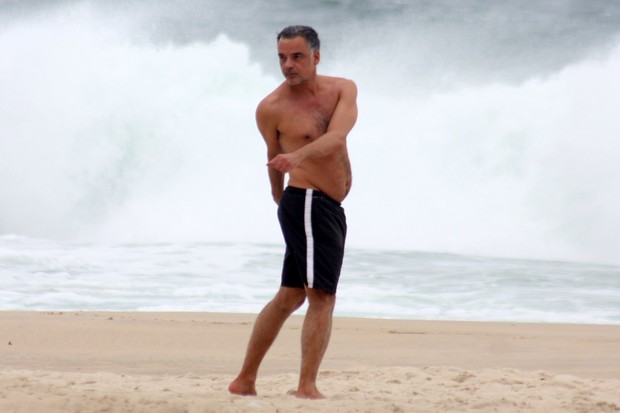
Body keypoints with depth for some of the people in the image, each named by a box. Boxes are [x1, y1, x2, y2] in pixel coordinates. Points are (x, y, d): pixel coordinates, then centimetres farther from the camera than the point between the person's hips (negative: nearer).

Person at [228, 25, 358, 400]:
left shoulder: (344, 89, 2)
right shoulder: (271, 108, -7)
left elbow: (336, 136, -15)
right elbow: (274, 157, 8)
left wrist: (298, 156, -32)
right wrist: (280, 199, 20)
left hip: (331, 209, 6)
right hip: (306, 203, -6)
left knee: (290, 296, 13)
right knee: (323, 297, -13)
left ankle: (245, 381, 23)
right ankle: (307, 387, -13)